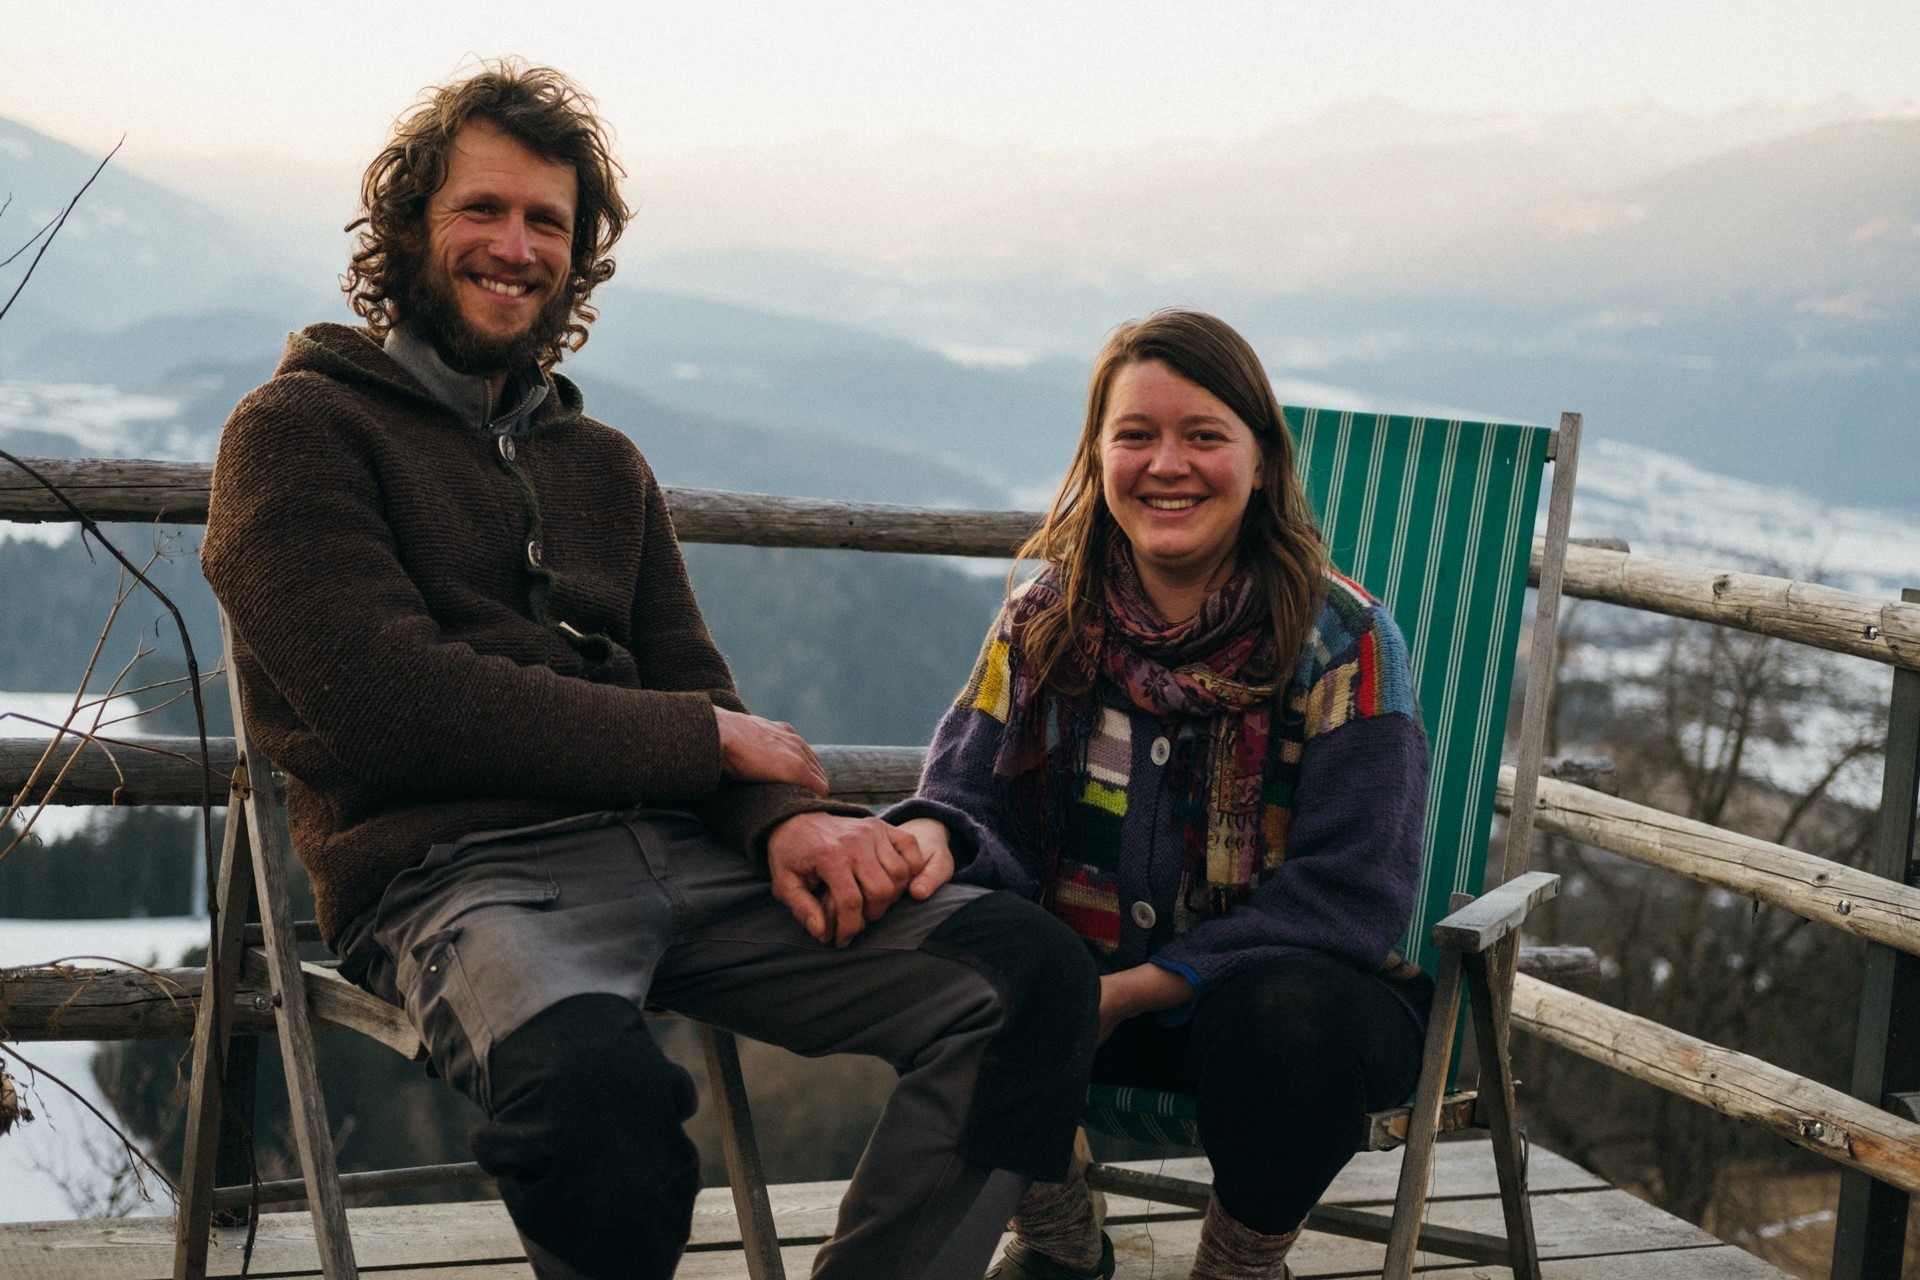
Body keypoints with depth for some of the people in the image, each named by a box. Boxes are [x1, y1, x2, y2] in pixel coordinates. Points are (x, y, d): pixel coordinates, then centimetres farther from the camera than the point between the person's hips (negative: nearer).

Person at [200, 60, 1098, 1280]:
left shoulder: (605, 466, 27)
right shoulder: (299, 433, 7)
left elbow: (699, 691, 18)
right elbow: (389, 702, -8)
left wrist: (791, 816, -6)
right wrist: (705, 742, -4)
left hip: (676, 855, 6)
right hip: (456, 872, -5)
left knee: (1031, 969, -18)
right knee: (596, 1078, -41)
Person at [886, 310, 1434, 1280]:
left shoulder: (1342, 641, -10)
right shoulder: (1044, 619, 3)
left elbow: (1350, 893, -16)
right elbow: (977, 801, -2)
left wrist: (1130, 992, -24)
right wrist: (928, 841, -29)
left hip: (1282, 977, -3)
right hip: (1079, 977, 3)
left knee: (1286, 1014, -37)